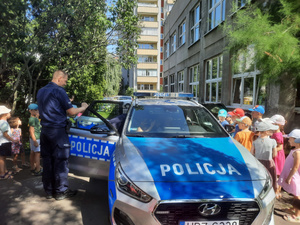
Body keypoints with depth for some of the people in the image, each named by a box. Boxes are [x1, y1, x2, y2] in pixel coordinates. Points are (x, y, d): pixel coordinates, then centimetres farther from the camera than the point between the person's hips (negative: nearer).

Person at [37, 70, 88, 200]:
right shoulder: (59, 91, -12)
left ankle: (49, 191, 21)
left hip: (45, 130, 8)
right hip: (58, 130, -8)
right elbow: (71, 112, -13)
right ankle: (61, 191, 9)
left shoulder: (41, 91, 14)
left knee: (47, 160, 12)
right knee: (60, 160, 1)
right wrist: (83, 107, 4)